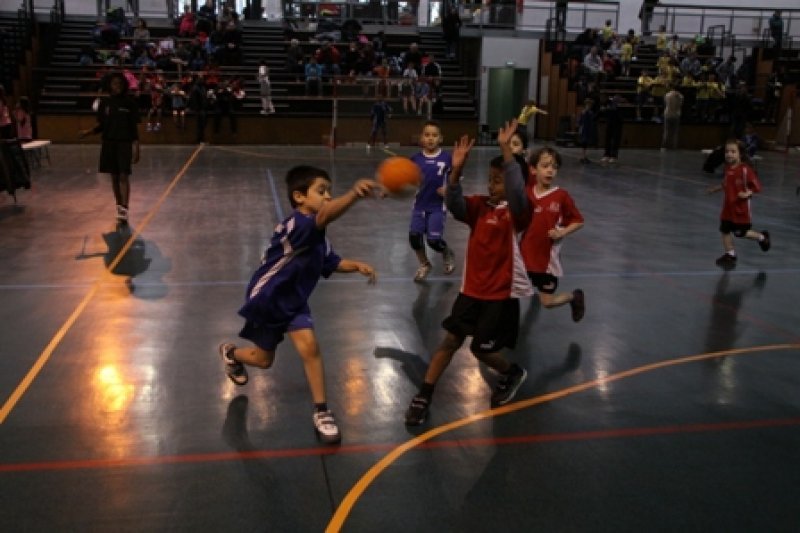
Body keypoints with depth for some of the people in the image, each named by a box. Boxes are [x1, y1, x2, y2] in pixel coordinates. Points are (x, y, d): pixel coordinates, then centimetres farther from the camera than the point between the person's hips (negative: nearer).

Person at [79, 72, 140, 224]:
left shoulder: (130, 103, -3)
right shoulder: (105, 102, 4)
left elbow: (134, 127, -2)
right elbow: (101, 125, 9)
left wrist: (136, 148, -7)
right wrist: (88, 131, -11)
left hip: (125, 143, -3)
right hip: (109, 143, 3)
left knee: (124, 176, -10)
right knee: (114, 177, 8)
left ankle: (124, 210, -12)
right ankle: (119, 206, 20)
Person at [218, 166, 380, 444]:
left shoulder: (317, 236, -6)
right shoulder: (295, 225, -33)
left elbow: (331, 261, 7)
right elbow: (324, 215, -55)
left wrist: (356, 265, -15)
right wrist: (354, 193, -73)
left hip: (293, 300, 6)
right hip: (266, 299, -6)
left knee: (309, 347, -17)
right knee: (263, 359, 14)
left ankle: (321, 411, -3)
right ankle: (230, 352, 50)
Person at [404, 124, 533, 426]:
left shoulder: (516, 212, -12)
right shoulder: (479, 206, 1)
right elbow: (455, 204, -17)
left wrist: (506, 149, -39)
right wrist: (457, 170, -32)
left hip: (502, 294, -4)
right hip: (472, 289, 4)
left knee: (481, 349, 4)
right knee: (451, 340, 4)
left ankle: (513, 374, 34)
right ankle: (423, 397, 11)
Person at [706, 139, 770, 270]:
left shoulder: (746, 170, -19)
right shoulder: (728, 168, 2)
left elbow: (757, 187, -19)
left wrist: (747, 194, -34)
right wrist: (715, 188, 21)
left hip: (741, 209, -6)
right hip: (728, 207, 6)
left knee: (740, 233, 5)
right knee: (725, 230, 6)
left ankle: (762, 237, 33)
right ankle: (730, 255, 21)